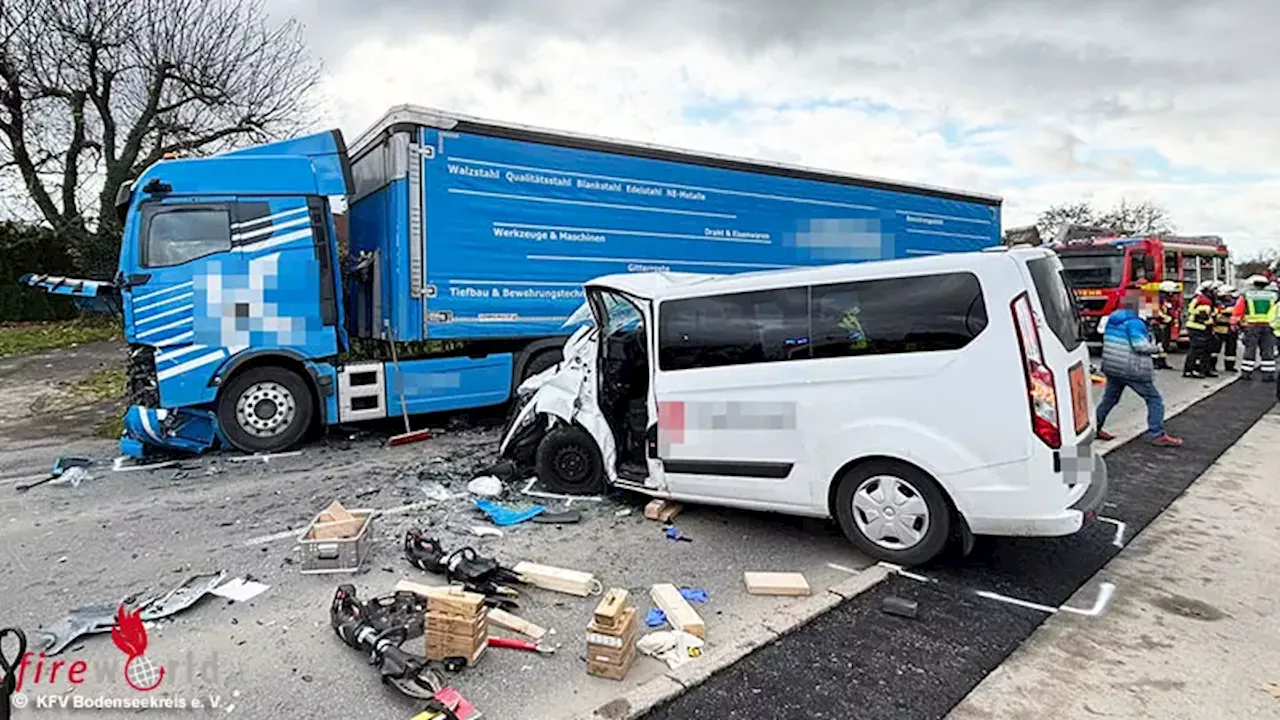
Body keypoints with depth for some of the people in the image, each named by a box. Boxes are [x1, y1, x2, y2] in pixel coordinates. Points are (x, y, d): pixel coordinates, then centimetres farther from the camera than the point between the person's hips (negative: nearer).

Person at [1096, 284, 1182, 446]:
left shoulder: (1112, 318, 10)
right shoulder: (1134, 322, -15)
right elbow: (1140, 346, -20)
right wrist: (1153, 346, -2)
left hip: (1111, 367, 8)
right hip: (1133, 370, -8)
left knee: (1109, 398, 18)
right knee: (1154, 399, 3)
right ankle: (1157, 434, 1)